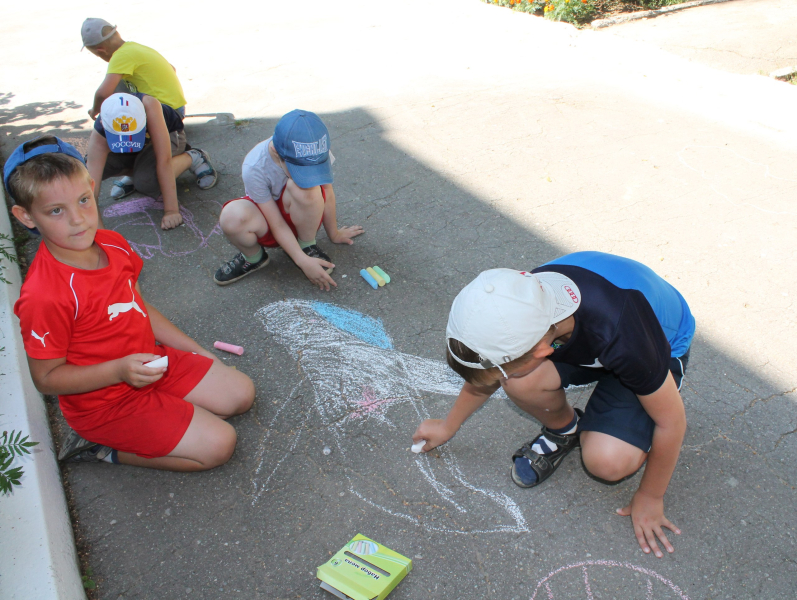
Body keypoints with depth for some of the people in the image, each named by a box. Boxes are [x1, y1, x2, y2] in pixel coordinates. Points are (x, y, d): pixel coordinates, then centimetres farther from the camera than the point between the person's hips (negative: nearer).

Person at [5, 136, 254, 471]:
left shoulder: (112, 244, -5)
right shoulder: (45, 295, -30)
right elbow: (46, 378, -20)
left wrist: (191, 347, 10)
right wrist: (120, 370, -32)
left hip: (150, 362, 8)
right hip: (104, 401, -7)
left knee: (241, 394, 9)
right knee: (218, 444, -13)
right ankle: (101, 447, 0)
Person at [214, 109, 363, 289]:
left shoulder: (315, 152, -27)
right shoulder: (254, 168, -31)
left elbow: (327, 193, -11)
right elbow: (277, 225, -24)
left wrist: (334, 234, 1)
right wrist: (302, 261, -28)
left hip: (303, 217, 1)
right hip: (268, 218, -1)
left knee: (303, 189, -36)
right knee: (232, 217, -36)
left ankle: (308, 246, -8)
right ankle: (253, 258, -2)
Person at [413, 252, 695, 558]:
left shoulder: (620, 337, -44)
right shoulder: (524, 298, -29)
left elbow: (672, 421, -25)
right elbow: (486, 373, -5)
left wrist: (649, 498, -10)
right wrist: (448, 426, 9)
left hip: (662, 351, -4)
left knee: (606, 462, -27)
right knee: (518, 381, -26)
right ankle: (563, 430, 5)